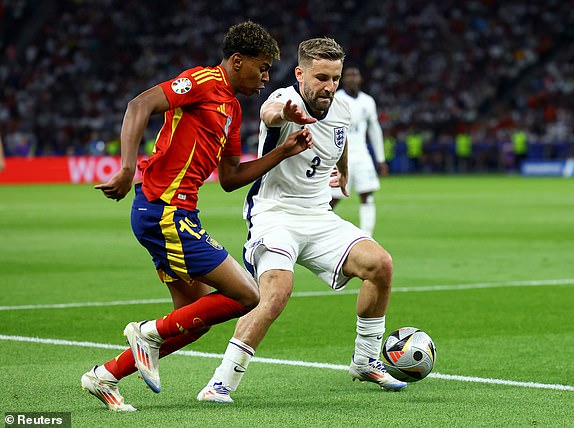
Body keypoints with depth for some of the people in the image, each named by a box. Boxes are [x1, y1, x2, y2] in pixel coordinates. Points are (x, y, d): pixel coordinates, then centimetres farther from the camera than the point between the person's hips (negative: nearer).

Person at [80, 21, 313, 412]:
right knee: (246, 296, -8)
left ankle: (106, 376, 19)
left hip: (170, 216, 10)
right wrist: (127, 170, -31)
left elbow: (230, 178, 23)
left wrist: (283, 152, 16)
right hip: (166, 213, -10)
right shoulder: (205, 82, -10)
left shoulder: (232, 107, 19)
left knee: (196, 319, 13)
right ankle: (151, 332, 1)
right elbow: (140, 105, -22)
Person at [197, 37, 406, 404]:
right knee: (278, 289, -30)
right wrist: (282, 112, -71)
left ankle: (365, 362, 9)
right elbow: (269, 112, -46)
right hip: (275, 213, -6)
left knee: (380, 264, -10)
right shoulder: (286, 100, -19)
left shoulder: (341, 111, 3)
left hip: (320, 217, 7)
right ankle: (220, 384, -25)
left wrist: (344, 176, 46)